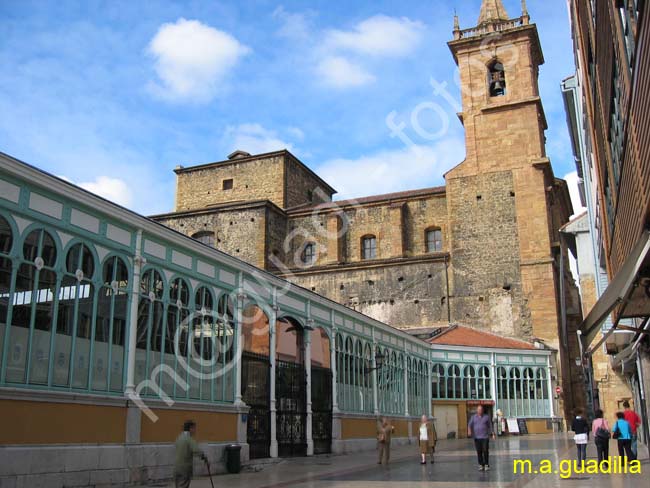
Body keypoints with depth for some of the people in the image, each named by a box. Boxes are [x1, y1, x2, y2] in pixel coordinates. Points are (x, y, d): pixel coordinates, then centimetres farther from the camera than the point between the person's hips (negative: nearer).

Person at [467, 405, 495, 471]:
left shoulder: (487, 417, 6)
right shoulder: (473, 417, 7)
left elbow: (490, 426, 9)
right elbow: (470, 425, 0)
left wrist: (493, 434, 1)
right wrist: (469, 430, -19)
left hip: (485, 437, -1)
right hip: (477, 437, 1)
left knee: (485, 451, -6)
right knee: (479, 452, 2)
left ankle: (486, 465, 2)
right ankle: (481, 465, 10)